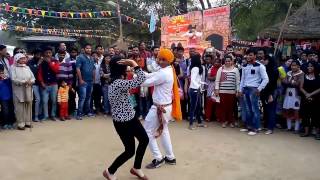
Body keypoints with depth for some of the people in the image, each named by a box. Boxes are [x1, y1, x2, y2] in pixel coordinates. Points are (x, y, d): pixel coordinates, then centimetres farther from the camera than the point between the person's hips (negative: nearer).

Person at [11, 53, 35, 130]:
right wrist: (24, 82, -20)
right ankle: (21, 124, 3)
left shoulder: (27, 67, 14)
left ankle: (27, 122, 17)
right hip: (18, 91, -5)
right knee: (20, 108, -2)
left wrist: (31, 81, -13)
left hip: (28, 90, 5)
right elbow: (14, 79, -12)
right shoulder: (13, 68, -1)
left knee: (28, 106, 8)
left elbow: (33, 77, 9)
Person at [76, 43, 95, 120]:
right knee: (82, 97, -9)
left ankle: (87, 111, 23)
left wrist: (94, 78, 12)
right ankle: (79, 113, -3)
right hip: (83, 81, -6)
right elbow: (78, 69, -11)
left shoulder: (91, 58, 15)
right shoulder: (80, 57, -5)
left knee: (88, 97, 13)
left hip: (90, 81, 6)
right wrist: (80, 79, -16)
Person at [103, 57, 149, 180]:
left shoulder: (116, 82, 6)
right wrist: (133, 63, -24)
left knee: (144, 140, 19)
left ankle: (136, 168, 37)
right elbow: (141, 80, -31)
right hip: (122, 122, -10)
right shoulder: (119, 83, -27)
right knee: (130, 151, 5)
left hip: (130, 118, 10)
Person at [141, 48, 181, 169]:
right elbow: (151, 75, 5)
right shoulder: (169, 70, 7)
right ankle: (170, 157, 32)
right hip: (166, 106, 10)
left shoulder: (164, 73, -24)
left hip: (160, 108, -10)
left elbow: (146, 83, -24)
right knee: (163, 131, 22)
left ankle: (158, 158, 11)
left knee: (147, 132, 4)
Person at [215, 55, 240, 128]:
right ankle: (223, 121, 13)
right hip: (222, 91, 0)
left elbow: (238, 81, 6)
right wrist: (216, 89, -3)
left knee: (231, 106, 4)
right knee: (223, 106, 2)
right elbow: (217, 80, 4)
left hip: (232, 91, 0)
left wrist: (238, 90, 1)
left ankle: (231, 121, 16)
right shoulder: (221, 69, 5)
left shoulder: (235, 69, 6)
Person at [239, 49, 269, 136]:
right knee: (247, 109, 11)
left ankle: (255, 128, 5)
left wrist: (259, 89, -12)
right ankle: (249, 126, 21)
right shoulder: (244, 66, 12)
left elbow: (266, 79, -8)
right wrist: (241, 89, 13)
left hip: (254, 89, -6)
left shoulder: (260, 66, -5)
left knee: (254, 109, -3)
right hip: (245, 89, 6)